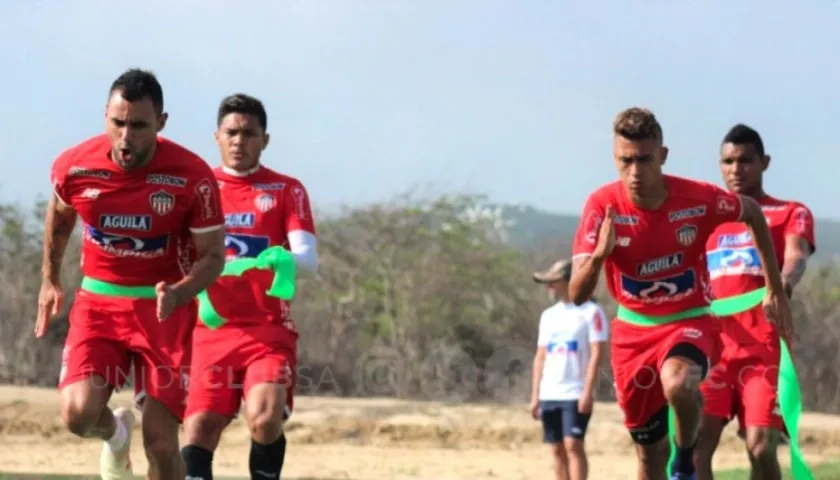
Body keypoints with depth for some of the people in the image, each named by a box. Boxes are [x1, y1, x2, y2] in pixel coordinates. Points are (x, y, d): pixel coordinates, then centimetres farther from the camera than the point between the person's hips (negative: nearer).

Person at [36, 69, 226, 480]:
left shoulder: (191, 177, -16)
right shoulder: (73, 167, -9)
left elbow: (212, 256, -7)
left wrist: (176, 295, -26)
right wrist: (50, 280, 18)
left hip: (163, 307, -2)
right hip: (97, 301, 2)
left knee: (160, 440, -8)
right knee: (78, 412, -20)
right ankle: (115, 433, 18)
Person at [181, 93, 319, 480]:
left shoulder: (287, 191, 6)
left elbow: (308, 258, -6)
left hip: (269, 331, -2)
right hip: (210, 330, 2)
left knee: (265, 418, -23)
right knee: (199, 430, -9)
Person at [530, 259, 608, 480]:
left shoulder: (590, 311, -4)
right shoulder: (549, 315, 16)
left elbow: (596, 354, -10)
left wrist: (588, 392, -18)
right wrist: (535, 395, 11)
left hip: (576, 394, -7)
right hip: (549, 395, 7)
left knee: (573, 445, -14)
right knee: (557, 449, 6)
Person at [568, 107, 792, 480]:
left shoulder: (698, 198, -17)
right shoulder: (602, 206, -16)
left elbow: (752, 214, 6)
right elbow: (576, 295, -18)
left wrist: (775, 289, 8)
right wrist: (599, 254, -39)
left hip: (690, 321, -2)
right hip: (632, 329, 2)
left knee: (679, 384, -36)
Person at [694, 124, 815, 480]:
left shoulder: (790, 214, 8)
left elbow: (796, 256, -12)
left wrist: (784, 282, -36)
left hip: (764, 350, -3)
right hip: (712, 348, 3)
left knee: (760, 448, -12)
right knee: (696, 444, -11)